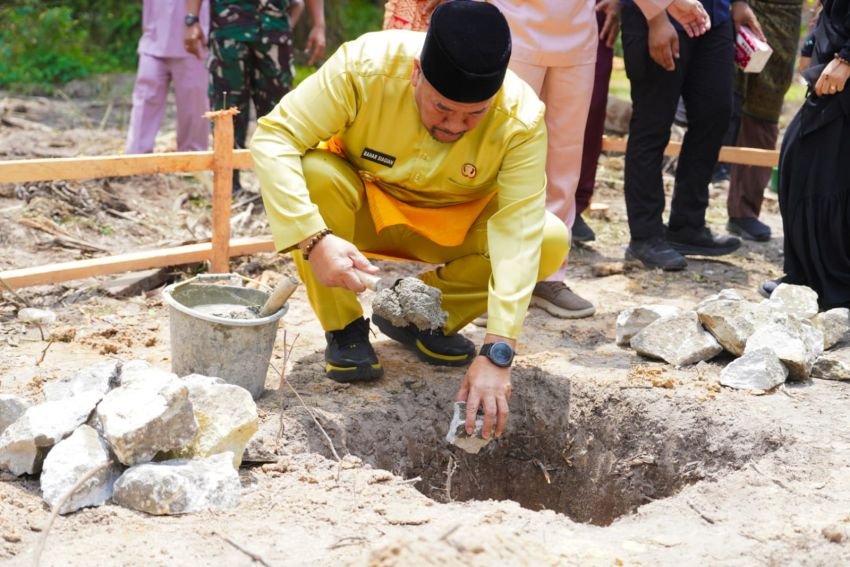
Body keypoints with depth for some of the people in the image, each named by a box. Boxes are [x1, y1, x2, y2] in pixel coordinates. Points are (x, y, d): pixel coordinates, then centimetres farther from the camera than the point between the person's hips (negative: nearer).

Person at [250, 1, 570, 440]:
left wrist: (497, 353, -42)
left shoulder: (522, 119, -29)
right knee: (312, 173, -33)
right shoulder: (366, 64, -32)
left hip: (456, 225, 1)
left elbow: (517, 235, -33)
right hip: (363, 209, -1)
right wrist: (314, 239, -44)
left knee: (550, 243, -24)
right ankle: (344, 330, -11)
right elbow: (272, 138, -31)